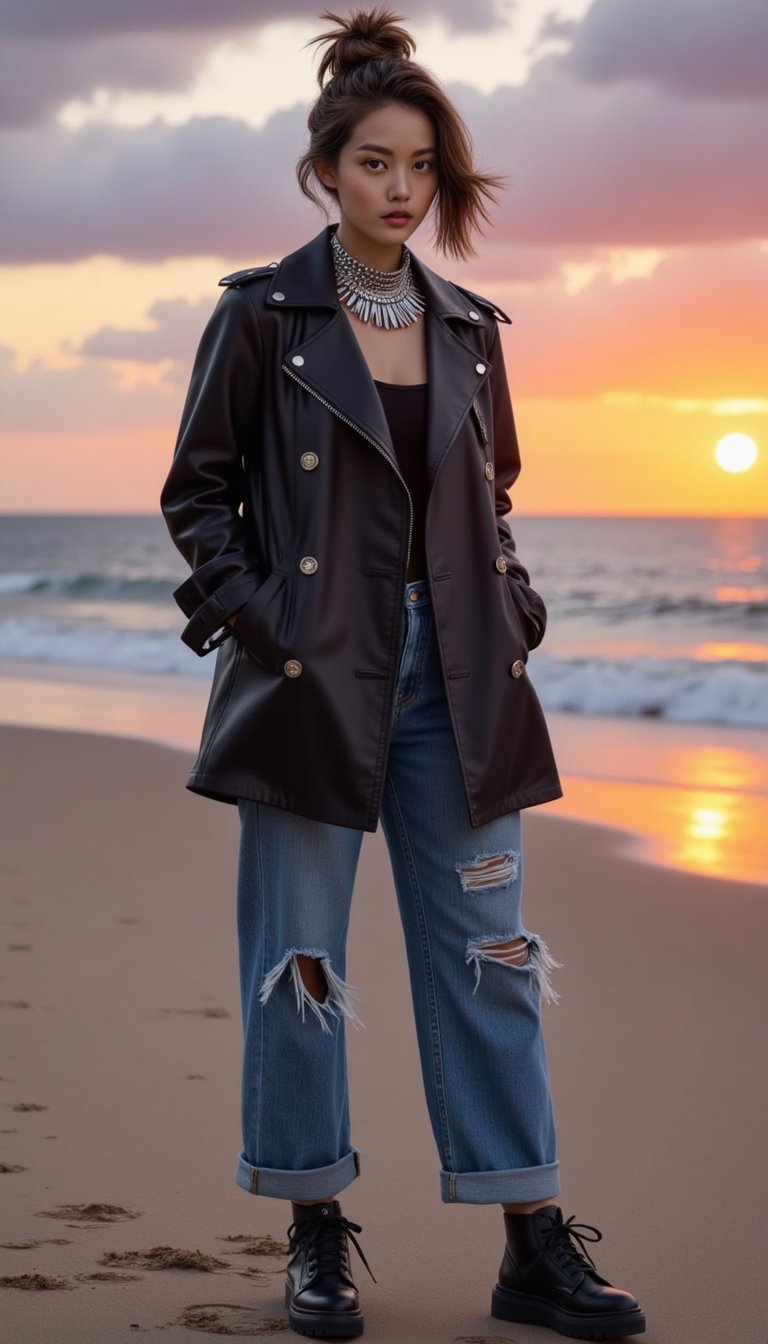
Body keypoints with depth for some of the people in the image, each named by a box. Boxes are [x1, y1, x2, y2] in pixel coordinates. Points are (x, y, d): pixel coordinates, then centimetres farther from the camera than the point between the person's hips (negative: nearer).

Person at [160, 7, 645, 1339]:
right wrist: (251, 618, -9)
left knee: (487, 950, 4)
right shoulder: (262, 314, -1)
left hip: (453, 672, 4)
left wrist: (512, 613, 6)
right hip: (315, 674, -4)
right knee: (301, 958, 2)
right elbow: (196, 490, 1)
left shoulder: (466, 326, 11)